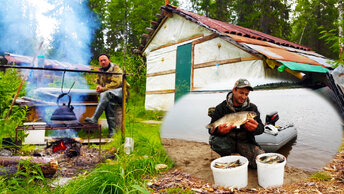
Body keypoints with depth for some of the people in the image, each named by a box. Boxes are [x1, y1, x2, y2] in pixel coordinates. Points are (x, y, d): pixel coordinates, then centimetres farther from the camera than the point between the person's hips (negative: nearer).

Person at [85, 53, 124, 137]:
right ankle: (112, 129, -27)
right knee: (110, 102, -30)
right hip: (110, 95, 5)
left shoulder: (115, 68, -2)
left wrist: (103, 88, -16)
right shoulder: (101, 71, 18)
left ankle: (94, 119, -37)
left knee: (106, 94, -35)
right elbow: (98, 81, 29)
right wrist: (99, 86, 3)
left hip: (120, 91, -5)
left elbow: (116, 83, -14)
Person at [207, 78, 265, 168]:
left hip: (245, 142, 2)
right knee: (213, 139, -34)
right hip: (227, 142, -1)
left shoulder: (252, 108, 3)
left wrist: (256, 128, -29)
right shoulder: (221, 108, -5)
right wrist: (219, 130, -35)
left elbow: (261, 128, -1)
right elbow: (212, 129, -8)